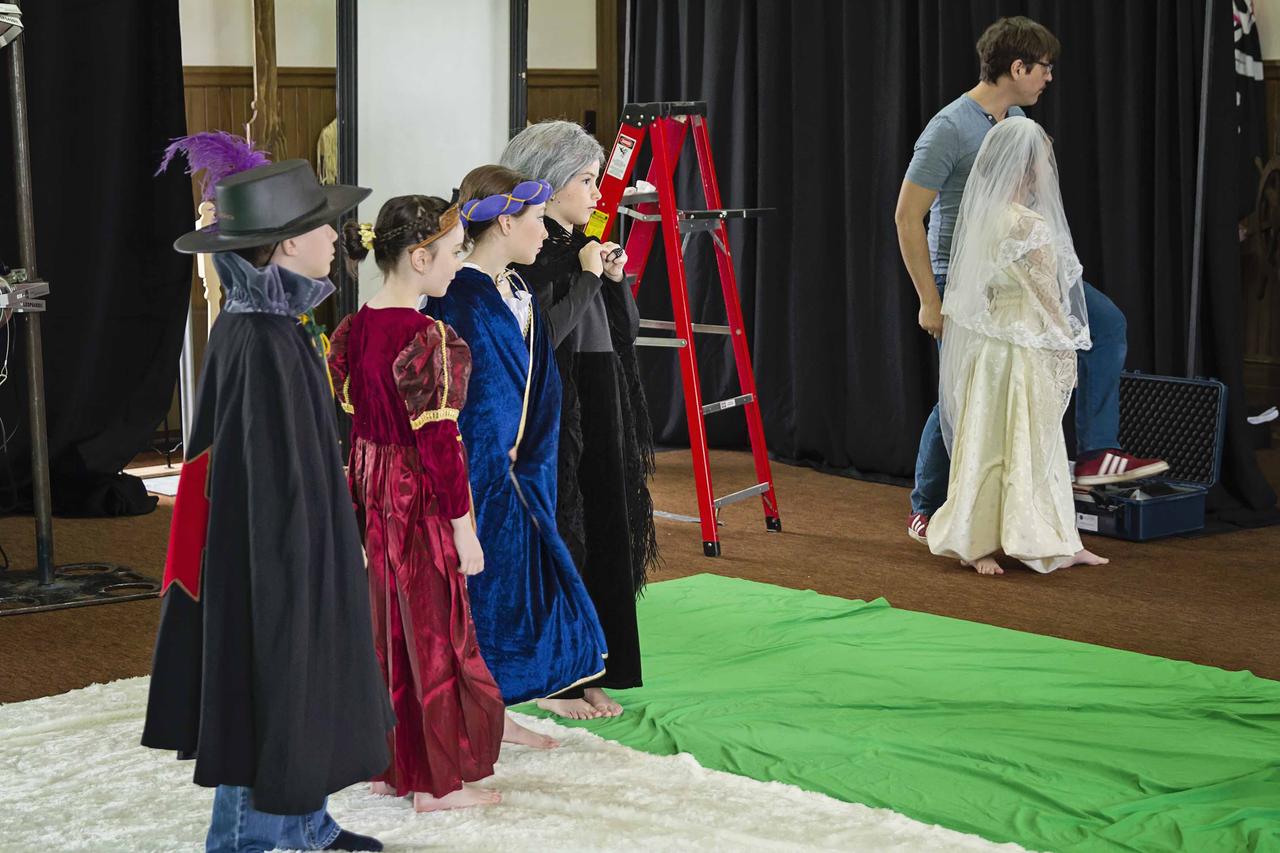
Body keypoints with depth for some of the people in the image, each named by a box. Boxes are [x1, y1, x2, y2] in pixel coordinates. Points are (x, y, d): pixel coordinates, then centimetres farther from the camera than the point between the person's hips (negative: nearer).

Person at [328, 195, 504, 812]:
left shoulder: (353, 328, 3)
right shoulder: (428, 338, -21)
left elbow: (354, 419, 11)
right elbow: (438, 439, -20)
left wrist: (362, 493, 19)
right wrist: (462, 524, -13)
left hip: (368, 488, 8)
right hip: (420, 499, -8)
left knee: (382, 626, 17)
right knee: (433, 631, 4)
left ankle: (387, 766, 28)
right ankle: (438, 782, 13)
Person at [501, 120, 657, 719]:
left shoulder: (581, 247, 12)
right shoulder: (526, 254, -13)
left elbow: (624, 332, 16)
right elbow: (542, 334, -23)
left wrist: (614, 278, -1)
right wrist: (586, 275, -17)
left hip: (599, 419, 9)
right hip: (549, 420, -9)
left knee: (602, 538, 10)